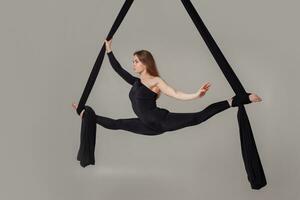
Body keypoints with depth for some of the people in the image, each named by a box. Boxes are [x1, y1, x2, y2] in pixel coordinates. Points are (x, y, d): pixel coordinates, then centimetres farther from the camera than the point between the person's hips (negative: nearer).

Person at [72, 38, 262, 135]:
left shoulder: (156, 81, -9)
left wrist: (196, 95, -36)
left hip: (163, 121, -7)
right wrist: (109, 49, 22)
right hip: (150, 126, 7)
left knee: (198, 117, -17)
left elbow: (176, 94, -19)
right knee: (116, 124, 19)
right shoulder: (136, 82, 12)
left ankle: (236, 101, -15)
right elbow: (118, 69, 20)